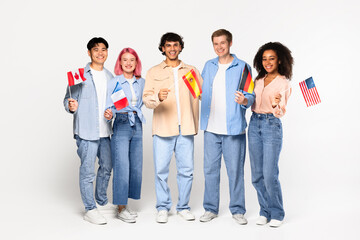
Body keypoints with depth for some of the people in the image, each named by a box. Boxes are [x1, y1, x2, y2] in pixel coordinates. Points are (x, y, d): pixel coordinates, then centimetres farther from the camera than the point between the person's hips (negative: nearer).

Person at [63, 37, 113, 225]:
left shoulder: (110, 77, 14)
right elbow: (68, 99, -5)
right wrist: (71, 107, -26)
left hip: (105, 131, 6)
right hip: (86, 131, -6)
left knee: (106, 167, 16)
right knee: (88, 171, -2)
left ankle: (102, 200, 35)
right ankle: (90, 209, 9)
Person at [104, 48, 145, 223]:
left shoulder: (141, 82, 10)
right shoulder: (114, 82, -3)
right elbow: (110, 107, -5)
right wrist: (109, 114, -25)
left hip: (137, 125, 5)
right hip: (121, 125, -5)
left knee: (136, 166, 6)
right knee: (122, 167, -8)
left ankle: (124, 206, 19)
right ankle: (121, 207, 2)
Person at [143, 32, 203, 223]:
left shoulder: (191, 71, 14)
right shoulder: (154, 72, 9)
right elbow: (146, 99, 0)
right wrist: (158, 97, -21)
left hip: (186, 128, 2)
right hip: (163, 128, -1)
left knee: (186, 169, 3)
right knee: (161, 170, 0)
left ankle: (183, 207, 18)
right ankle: (163, 208, 15)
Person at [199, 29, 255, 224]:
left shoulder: (242, 67, 0)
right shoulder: (208, 66, 12)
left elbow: (251, 95, -5)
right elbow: (201, 91, 21)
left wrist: (244, 100, -26)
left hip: (233, 128, -3)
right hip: (211, 128, 4)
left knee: (235, 170, 3)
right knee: (210, 169, 8)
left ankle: (237, 210, 16)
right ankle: (211, 208, 21)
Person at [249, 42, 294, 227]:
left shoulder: (283, 83, -5)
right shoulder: (258, 80, 12)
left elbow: (280, 112, -16)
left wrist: (276, 104, -35)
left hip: (272, 126, -6)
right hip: (254, 124, 6)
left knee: (270, 175, -7)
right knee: (257, 175, 7)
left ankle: (277, 214, 11)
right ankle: (265, 211, 21)